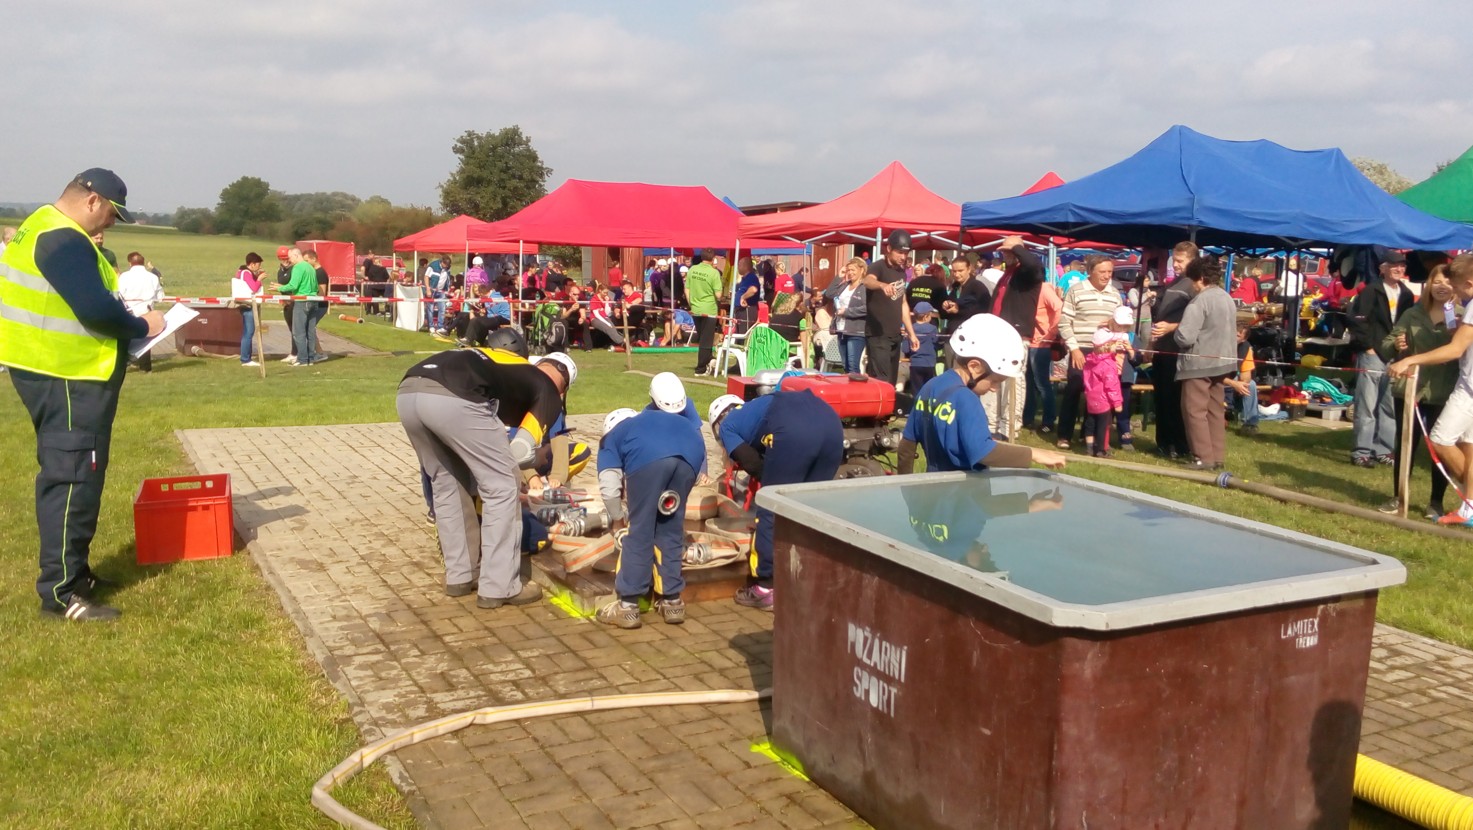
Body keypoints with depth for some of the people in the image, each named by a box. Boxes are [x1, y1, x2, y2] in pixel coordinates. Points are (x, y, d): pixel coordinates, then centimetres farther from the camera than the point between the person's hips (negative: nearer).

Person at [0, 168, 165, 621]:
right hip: (67, 379, -11)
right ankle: (61, 592, -2)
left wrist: (127, 317, 8)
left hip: (58, 372, 11)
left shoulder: (44, 227, 15)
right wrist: (142, 326, -10)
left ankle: (71, 571, 28)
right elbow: (96, 309, -26)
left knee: (66, 477, 17)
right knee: (73, 480, -6)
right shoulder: (64, 241, -19)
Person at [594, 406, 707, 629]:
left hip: (649, 456, -4)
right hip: (692, 450, 4)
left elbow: (609, 487, 21)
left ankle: (627, 606, 13)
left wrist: (618, 519, 40)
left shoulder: (611, 437, 35)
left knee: (639, 531, 8)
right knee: (672, 530, 19)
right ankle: (672, 602, 24)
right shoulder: (652, 419, 48)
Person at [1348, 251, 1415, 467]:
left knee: (1391, 408, 9)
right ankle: (1362, 452, 1)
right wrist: (1367, 346, -11)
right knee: (1367, 407, -4)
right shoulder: (1371, 290, -4)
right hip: (1372, 356, -6)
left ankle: (1384, 450, 18)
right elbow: (1357, 320, -10)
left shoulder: (1406, 295, 13)